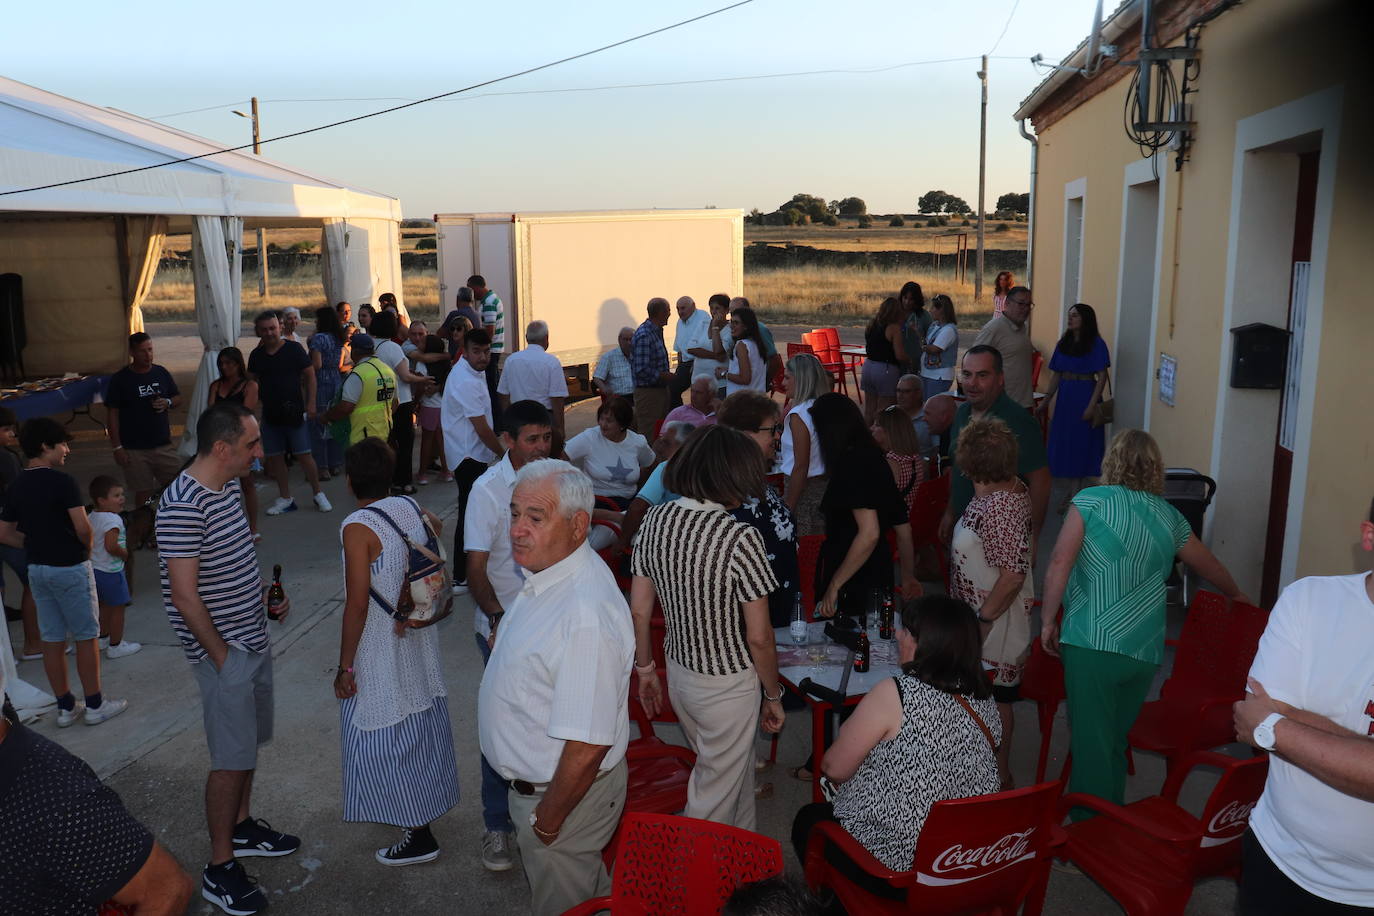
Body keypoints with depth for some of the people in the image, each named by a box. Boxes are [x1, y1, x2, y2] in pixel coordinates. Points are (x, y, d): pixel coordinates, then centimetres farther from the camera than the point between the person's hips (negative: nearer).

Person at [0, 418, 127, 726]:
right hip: (70, 568, -7)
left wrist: (37, 545, 14)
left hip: (37, 569, 7)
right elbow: (83, 528, -21)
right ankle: (95, 705, 11)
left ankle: (65, 707, 20)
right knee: (86, 637, 4)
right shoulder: (62, 482, -17)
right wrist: (87, 549, -2)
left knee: (52, 640, 11)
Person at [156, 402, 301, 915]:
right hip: (225, 652, -9)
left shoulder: (228, 487, 4)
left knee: (248, 745, 22)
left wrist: (264, 593, 7)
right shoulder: (182, 505, -25)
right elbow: (185, 595, -23)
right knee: (231, 759, 1)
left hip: (253, 639, 9)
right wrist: (220, 656, -16)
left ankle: (241, 828, 40)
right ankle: (220, 869, 16)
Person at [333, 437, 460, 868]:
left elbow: (357, 603, -22)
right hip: (417, 638, 7)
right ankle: (428, 801, 43)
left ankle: (419, 836, 15)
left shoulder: (357, 528, -21)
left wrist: (345, 665, -14)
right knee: (420, 723, 23)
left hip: (380, 651, -7)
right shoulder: (410, 507, -2)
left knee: (387, 739, 6)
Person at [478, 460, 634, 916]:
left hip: (568, 793, -8)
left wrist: (548, 820, -20)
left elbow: (588, 745, -32)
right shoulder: (549, 575, -4)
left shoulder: (587, 614, -36)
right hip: (536, 781, 9)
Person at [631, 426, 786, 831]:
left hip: (679, 671, 7)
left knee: (735, 768, 28)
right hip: (728, 685, -7)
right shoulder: (740, 537, -24)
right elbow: (759, 637, -19)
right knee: (714, 795, 13)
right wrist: (773, 696, -4)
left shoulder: (654, 520, -7)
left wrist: (645, 669, 14)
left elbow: (639, 610, 0)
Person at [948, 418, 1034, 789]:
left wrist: (983, 620, -21)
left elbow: (1012, 576, -31)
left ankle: (999, 775, 25)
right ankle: (997, 767, 39)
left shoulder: (999, 509, -29)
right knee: (994, 696, 23)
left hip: (995, 623, -10)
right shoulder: (1012, 488, 2)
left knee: (994, 700, 8)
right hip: (982, 613, 10)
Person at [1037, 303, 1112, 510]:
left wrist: (1092, 405, -18)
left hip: (1085, 396, -6)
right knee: (1064, 443, 10)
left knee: (1082, 444, 0)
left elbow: (1102, 376, -11)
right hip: (1064, 396, 6)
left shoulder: (1096, 344, -8)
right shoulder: (1063, 343, 10)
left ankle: (1076, 495, 6)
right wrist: (1045, 401, 10)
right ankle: (1072, 490, 23)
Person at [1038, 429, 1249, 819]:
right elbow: (1209, 566, 28)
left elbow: (1060, 562, -10)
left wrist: (1048, 620, 0)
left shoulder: (1091, 500, -3)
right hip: (1146, 651, 5)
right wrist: (1236, 595, 47)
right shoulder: (1170, 517, 12)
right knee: (1116, 741, 18)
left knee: (1092, 743, 2)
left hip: (1091, 644, -5)